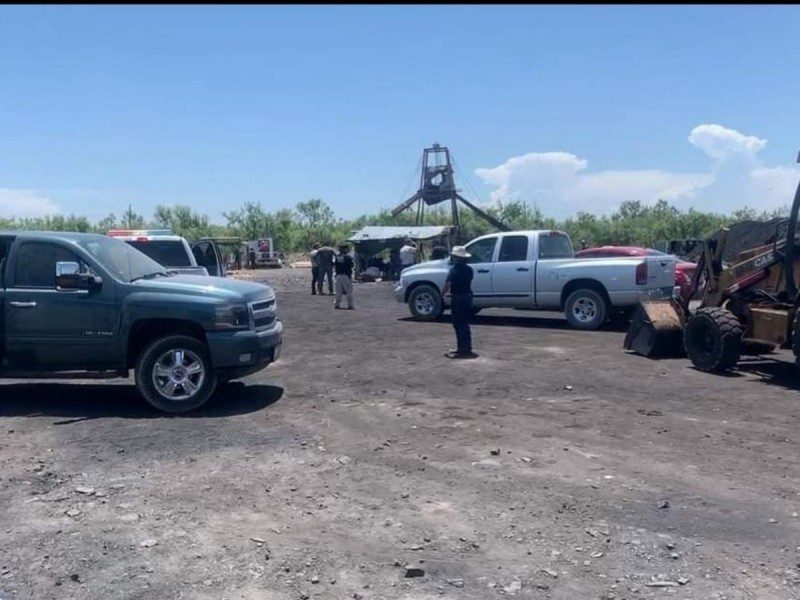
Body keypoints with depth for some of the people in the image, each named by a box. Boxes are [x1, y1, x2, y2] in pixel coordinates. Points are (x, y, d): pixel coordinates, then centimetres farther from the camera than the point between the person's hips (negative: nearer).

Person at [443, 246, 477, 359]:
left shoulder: (454, 269, -14)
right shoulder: (469, 269, 9)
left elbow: (448, 283, -20)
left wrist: (445, 293, -1)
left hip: (457, 298, -8)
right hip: (467, 296, 8)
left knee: (459, 324, -3)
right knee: (464, 324, 15)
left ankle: (463, 349, -3)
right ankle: (465, 349, 21)